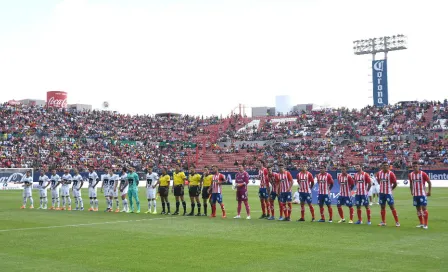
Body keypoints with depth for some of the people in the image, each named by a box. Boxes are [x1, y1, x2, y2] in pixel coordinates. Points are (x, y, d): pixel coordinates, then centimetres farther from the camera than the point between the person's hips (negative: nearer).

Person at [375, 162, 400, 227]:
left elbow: (395, 184, -5)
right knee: (382, 207, 10)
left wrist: (390, 189, 3)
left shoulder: (391, 174, -11)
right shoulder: (379, 173, 4)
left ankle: (397, 222, -2)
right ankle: (383, 222, 18)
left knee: (392, 206, -6)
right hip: (381, 193, 5)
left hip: (388, 193, -5)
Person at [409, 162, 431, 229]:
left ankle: (425, 224, -4)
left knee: (424, 208, -9)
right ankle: (421, 224, 19)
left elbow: (429, 182, -5)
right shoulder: (410, 175, 4)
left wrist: (429, 192, -6)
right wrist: (411, 191, 16)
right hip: (415, 194, 5)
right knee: (418, 209, 9)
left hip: (422, 194, -5)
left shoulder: (423, 174, -11)